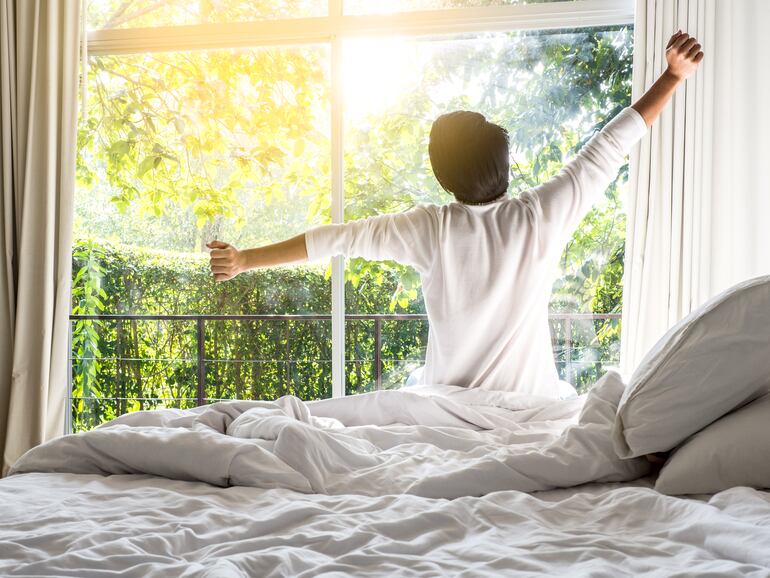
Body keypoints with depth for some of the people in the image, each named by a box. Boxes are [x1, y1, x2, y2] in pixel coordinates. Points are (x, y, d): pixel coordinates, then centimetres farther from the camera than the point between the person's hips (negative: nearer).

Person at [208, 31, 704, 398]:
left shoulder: (430, 230, -12)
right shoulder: (540, 219, -15)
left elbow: (339, 239, -6)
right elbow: (607, 151, -11)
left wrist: (244, 260, 2)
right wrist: (674, 76, -4)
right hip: (532, 409, -1)